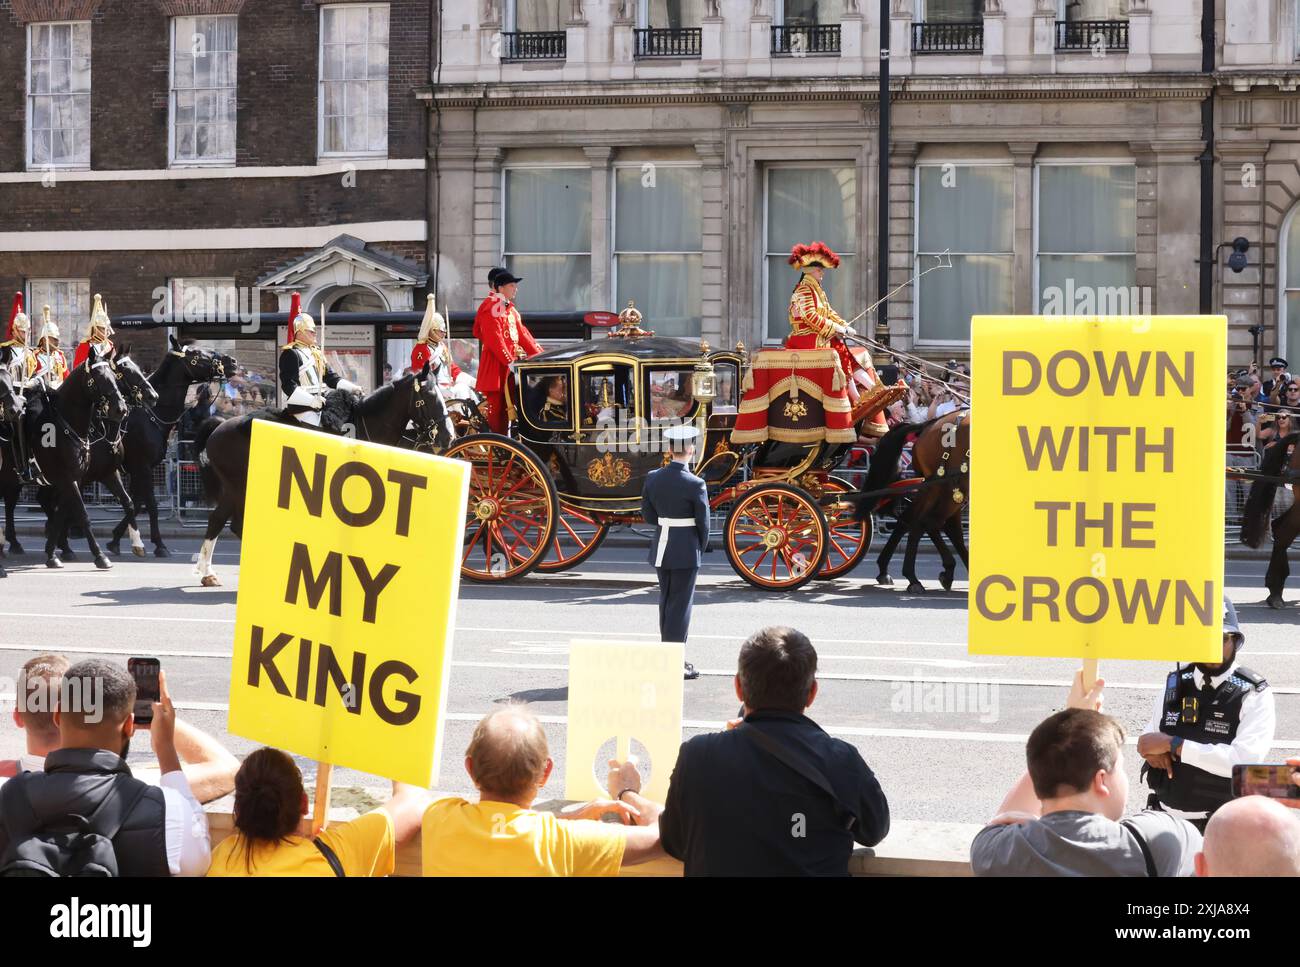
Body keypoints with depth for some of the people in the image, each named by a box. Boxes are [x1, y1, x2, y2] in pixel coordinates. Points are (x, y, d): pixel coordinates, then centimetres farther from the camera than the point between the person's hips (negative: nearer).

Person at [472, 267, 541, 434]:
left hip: (510, 366, 9)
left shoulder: (510, 309, 17)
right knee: (494, 409, -8)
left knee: (505, 409, 12)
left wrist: (540, 355, 9)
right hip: (495, 366, -9)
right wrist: (510, 362, -25)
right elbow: (495, 340, -21)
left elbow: (522, 334, 16)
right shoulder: (491, 309, -13)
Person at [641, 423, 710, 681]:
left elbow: (648, 515, 5)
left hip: (661, 548, 5)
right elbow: (703, 523, -9)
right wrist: (701, 548, 7)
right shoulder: (695, 484, -16)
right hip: (686, 551, -5)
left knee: (666, 601, 18)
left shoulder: (653, 478, -1)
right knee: (681, 605, 1)